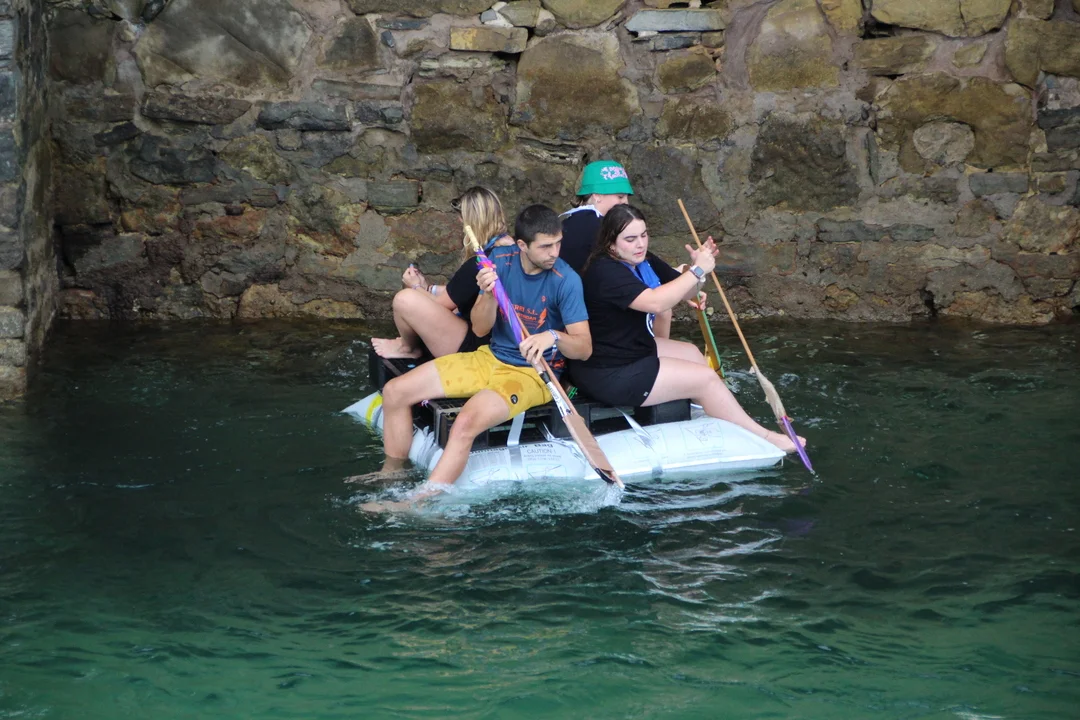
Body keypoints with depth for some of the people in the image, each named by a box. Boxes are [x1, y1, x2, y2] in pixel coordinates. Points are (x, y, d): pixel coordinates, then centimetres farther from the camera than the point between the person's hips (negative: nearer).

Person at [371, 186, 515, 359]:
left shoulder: (478, 265, -25)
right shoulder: (508, 247, 4)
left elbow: (442, 304, -9)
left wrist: (416, 287, 9)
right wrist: (429, 288, 18)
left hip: (472, 345, -11)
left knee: (405, 300, -18)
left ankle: (408, 348, 10)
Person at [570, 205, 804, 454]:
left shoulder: (642, 261, 5)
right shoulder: (605, 272, -25)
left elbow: (685, 292, 10)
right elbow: (654, 302, -37)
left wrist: (697, 268, -12)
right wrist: (697, 270, -29)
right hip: (609, 375, -10)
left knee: (691, 353, 23)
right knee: (705, 378, -5)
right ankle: (763, 438, 8)